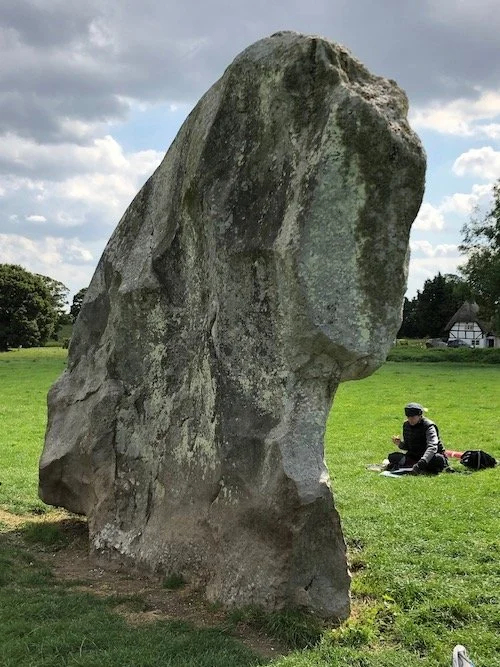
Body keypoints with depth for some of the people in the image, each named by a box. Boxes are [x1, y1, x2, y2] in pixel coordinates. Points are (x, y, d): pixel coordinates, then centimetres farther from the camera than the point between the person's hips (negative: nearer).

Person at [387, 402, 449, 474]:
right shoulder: (406, 425, 1)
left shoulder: (429, 426, -18)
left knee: (438, 459, -40)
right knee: (392, 457, -16)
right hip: (414, 456, 5)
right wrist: (400, 444, -13)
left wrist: (421, 463, -48)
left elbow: (432, 447, -33)